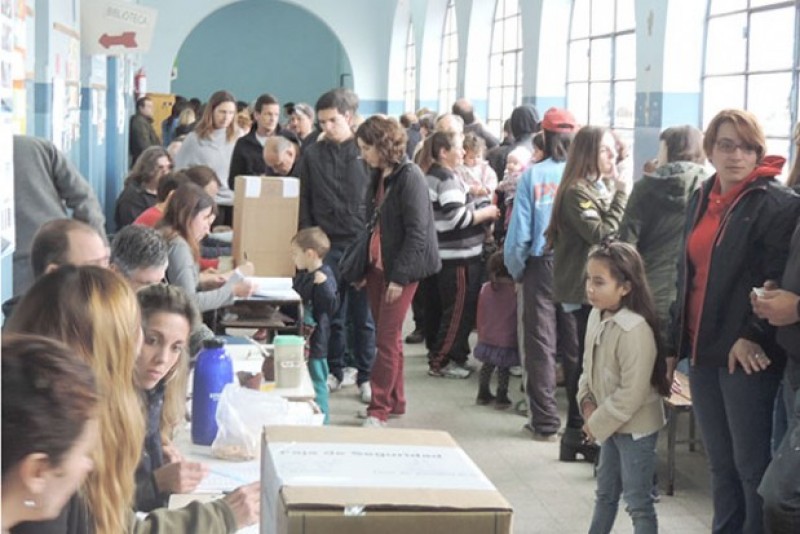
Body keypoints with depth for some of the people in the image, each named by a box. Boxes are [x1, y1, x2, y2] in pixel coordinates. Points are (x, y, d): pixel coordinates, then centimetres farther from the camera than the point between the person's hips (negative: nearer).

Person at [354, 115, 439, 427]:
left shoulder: (409, 177, -15)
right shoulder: (378, 176, 10)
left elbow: (416, 232, -18)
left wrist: (399, 276, -18)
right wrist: (362, 268, 13)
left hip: (401, 268, -8)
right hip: (377, 266, 8)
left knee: (387, 339, -6)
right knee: (387, 337, 13)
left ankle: (379, 409, -1)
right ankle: (395, 401, 23)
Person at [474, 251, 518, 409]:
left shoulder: (485, 289, -3)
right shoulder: (515, 290, -16)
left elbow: (480, 315, 5)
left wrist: (481, 334, 18)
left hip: (487, 339, 4)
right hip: (507, 341, -4)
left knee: (487, 365, 20)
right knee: (504, 369, 7)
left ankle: (483, 394, 30)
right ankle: (501, 397, 12)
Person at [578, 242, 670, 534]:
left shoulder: (635, 330, -29)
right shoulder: (597, 315, -2)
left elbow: (631, 395, -27)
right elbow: (589, 365, 11)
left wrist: (597, 423, -17)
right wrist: (587, 401, -5)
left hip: (636, 427, -9)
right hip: (611, 423, 9)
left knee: (638, 502, 1)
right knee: (605, 492, 24)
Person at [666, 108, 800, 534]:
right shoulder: (701, 201, 13)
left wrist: (754, 336, -19)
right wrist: (674, 344, 15)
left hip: (746, 354, -7)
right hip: (703, 351, 7)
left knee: (751, 465, -2)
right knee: (720, 464, 14)